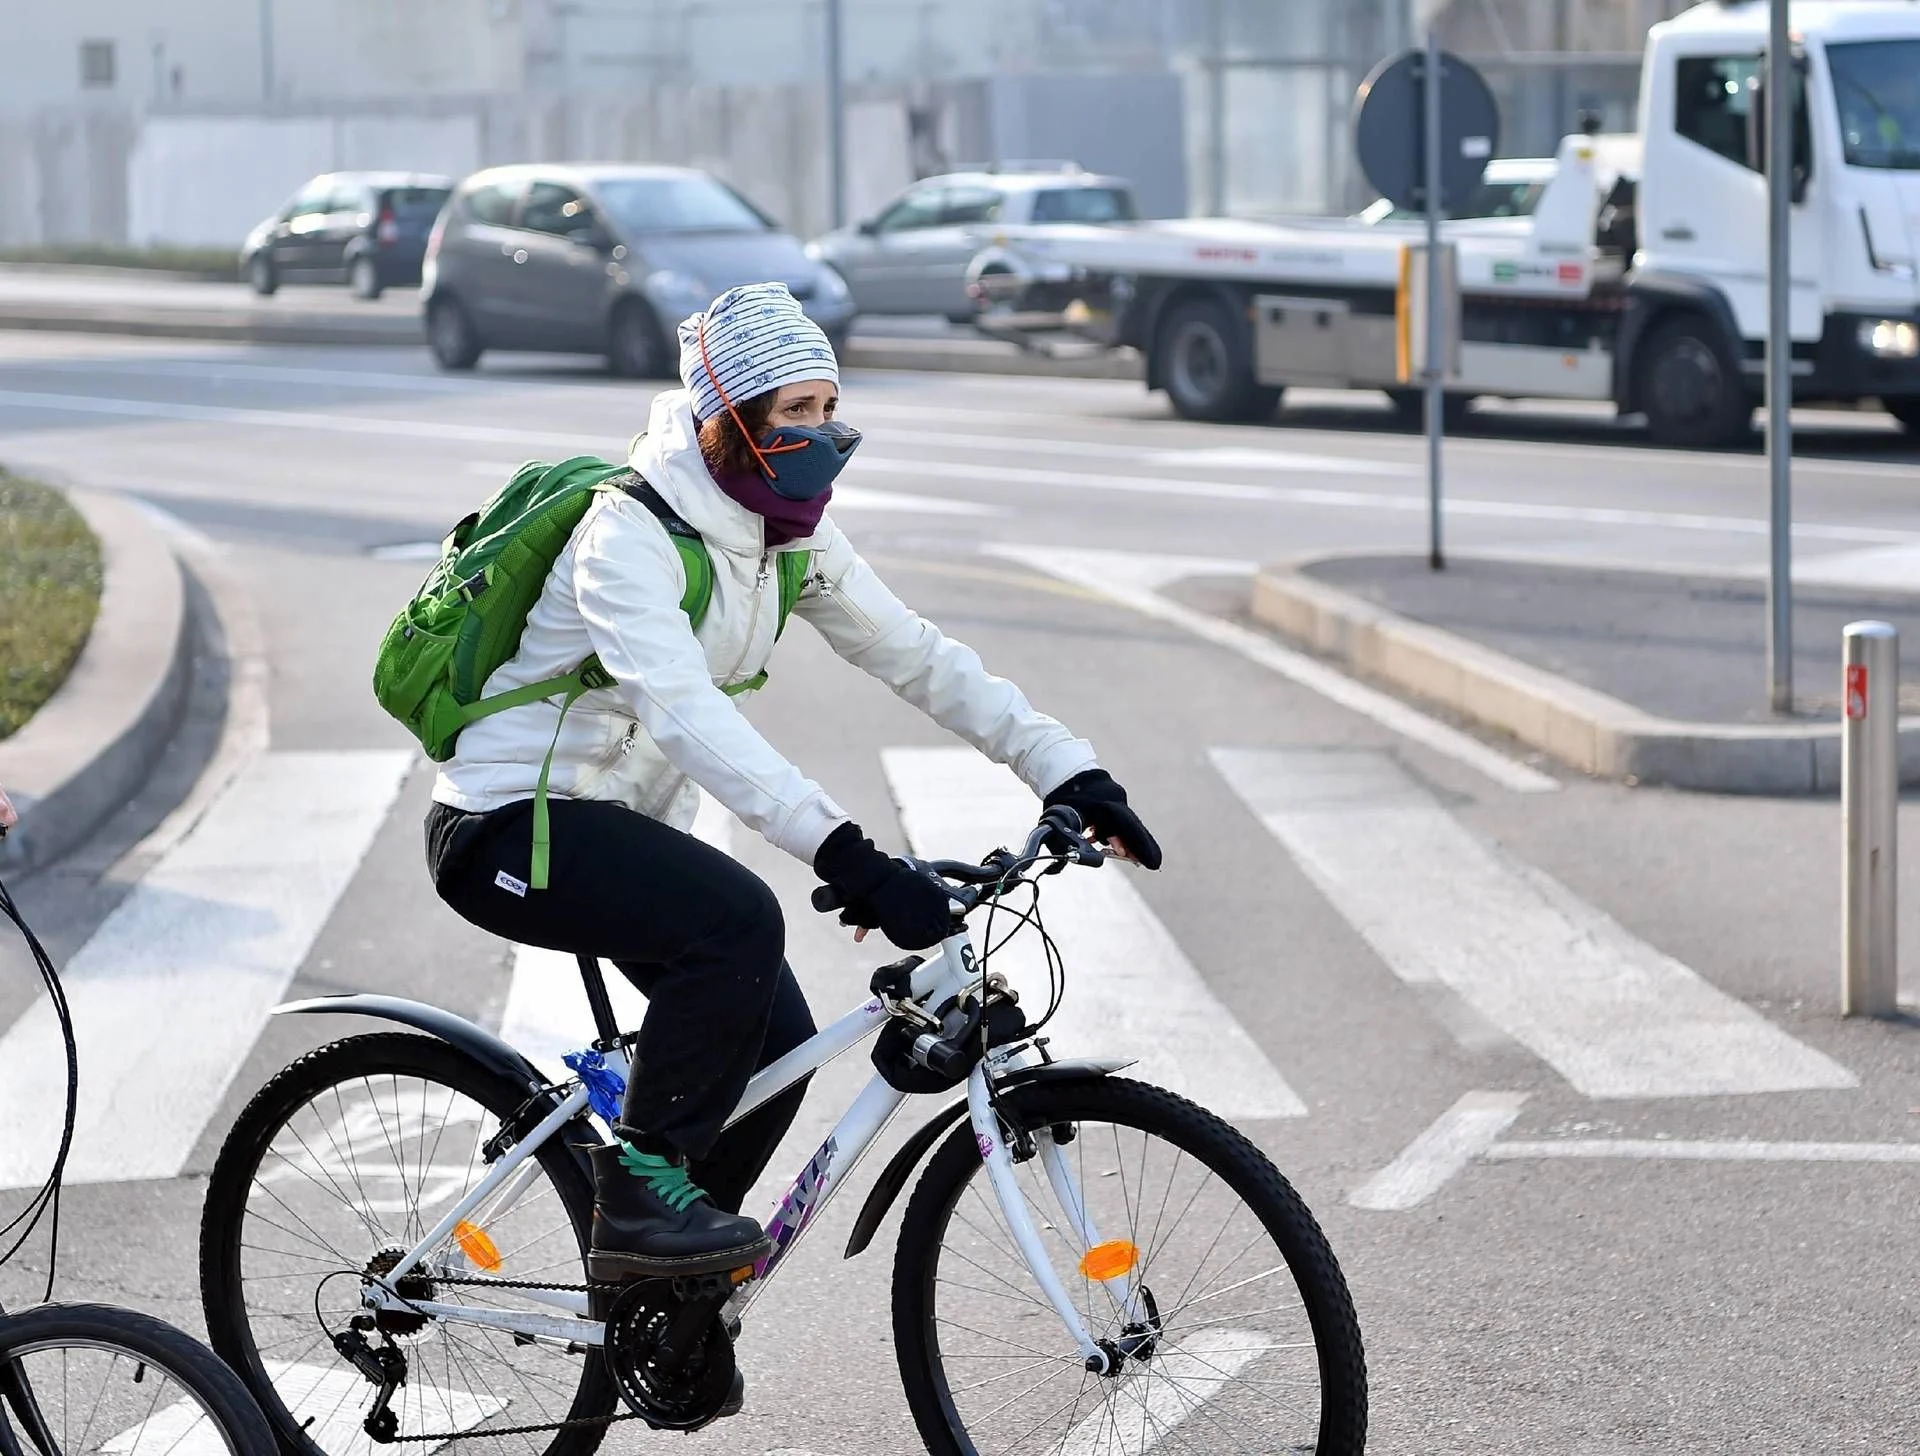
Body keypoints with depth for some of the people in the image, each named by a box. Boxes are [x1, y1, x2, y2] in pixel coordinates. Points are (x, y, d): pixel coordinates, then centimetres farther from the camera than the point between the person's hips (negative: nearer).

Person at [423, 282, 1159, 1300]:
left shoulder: (788, 536, 1)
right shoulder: (631, 536, -25)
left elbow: (915, 655, 2)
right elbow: (686, 713, -38)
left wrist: (1066, 770, -9)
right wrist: (844, 854, -48)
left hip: (622, 824, 9)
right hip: (508, 831, -8)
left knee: (776, 1045, -4)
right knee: (737, 920, -31)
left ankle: (655, 1280, 16)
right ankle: (641, 1193, -18)